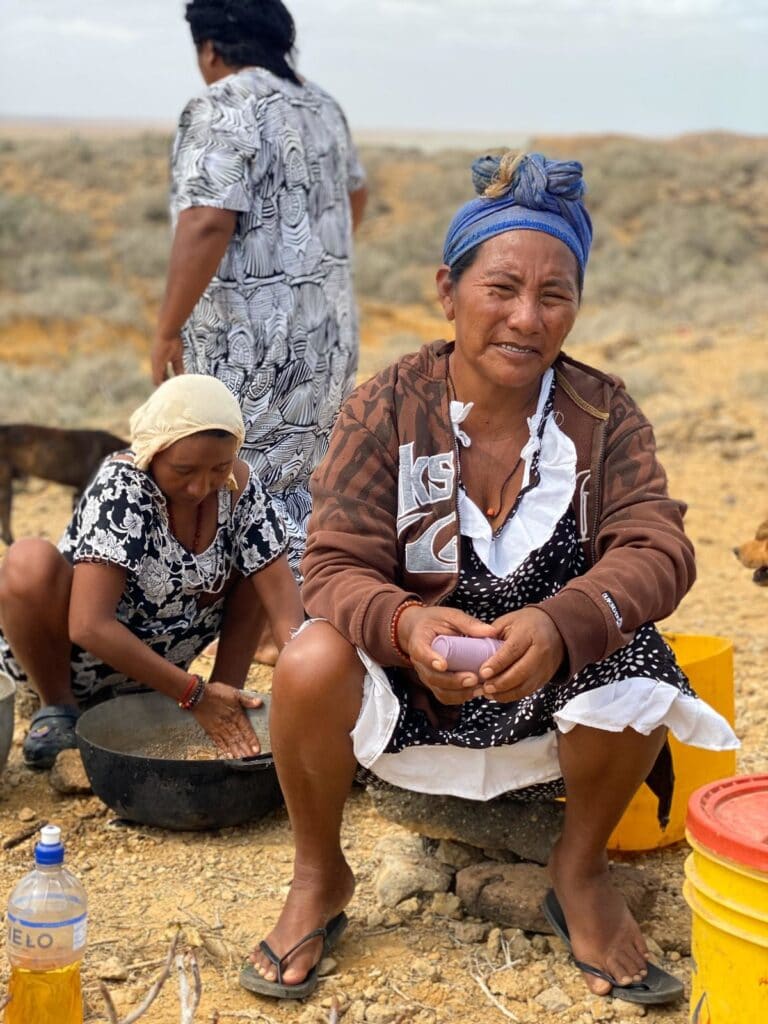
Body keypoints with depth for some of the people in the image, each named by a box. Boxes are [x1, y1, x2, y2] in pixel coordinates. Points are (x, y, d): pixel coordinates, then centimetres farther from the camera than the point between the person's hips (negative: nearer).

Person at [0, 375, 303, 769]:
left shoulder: (239, 485, -14)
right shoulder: (121, 486, -29)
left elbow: (284, 601, -15)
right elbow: (90, 626, -37)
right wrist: (194, 694, -32)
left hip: (153, 659, 5)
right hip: (79, 655, -5)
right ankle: (58, 707, -10)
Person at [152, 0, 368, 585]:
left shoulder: (222, 109, -14)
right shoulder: (322, 105, 13)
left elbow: (207, 223, -25)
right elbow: (355, 194, 29)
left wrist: (168, 330, -18)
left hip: (252, 337, -9)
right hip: (330, 326, 9)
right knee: (306, 474, 17)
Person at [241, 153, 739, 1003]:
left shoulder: (601, 413, -7)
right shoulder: (387, 409, -10)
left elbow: (659, 550, -19)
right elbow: (333, 568, -16)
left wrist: (561, 623, -41)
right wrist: (405, 623, -41)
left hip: (550, 695, 1)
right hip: (407, 682, 0)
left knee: (637, 671, -29)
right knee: (310, 664, -30)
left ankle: (580, 869, 1)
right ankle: (319, 877, 0)